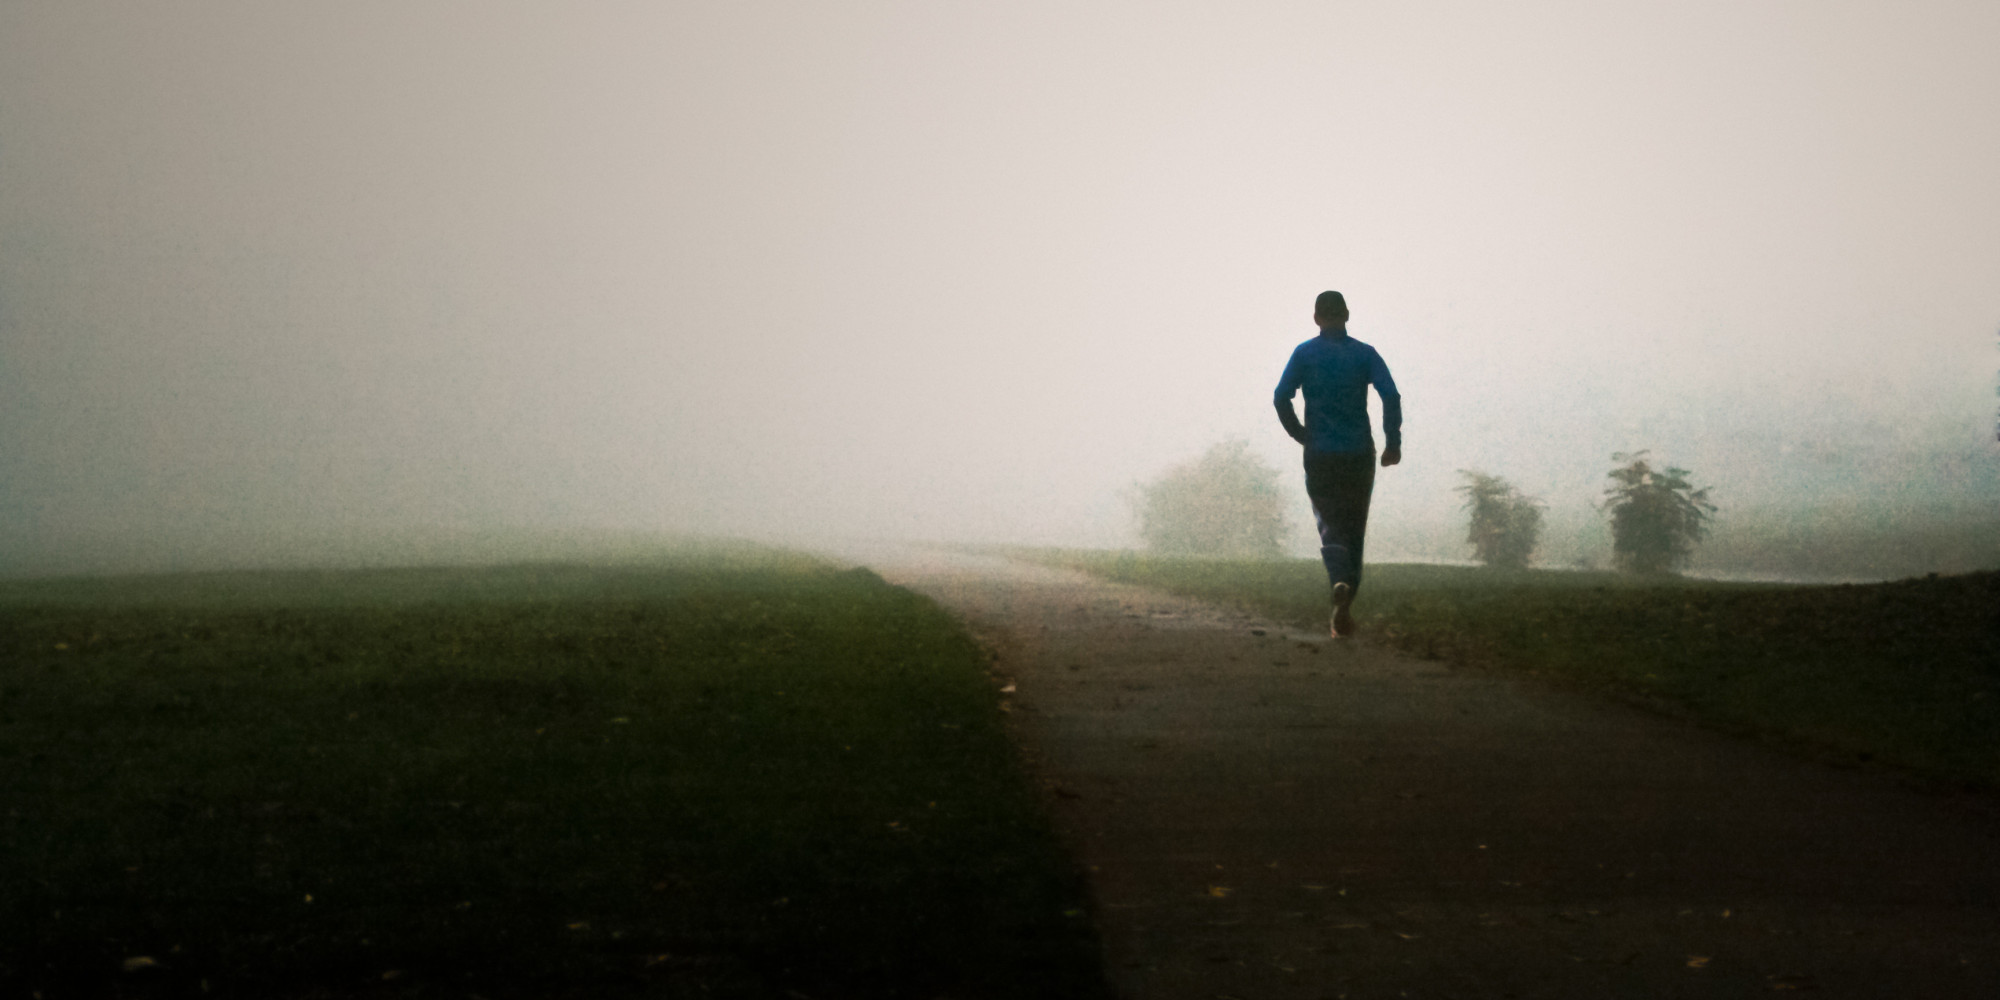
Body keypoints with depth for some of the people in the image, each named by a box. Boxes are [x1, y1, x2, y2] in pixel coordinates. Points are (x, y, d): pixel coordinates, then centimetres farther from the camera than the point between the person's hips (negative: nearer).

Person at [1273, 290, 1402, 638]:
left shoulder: (1304, 354, 2)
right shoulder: (1364, 354, 2)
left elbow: (1281, 398, -7)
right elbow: (1391, 397, -10)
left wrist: (1300, 434, 6)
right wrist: (1393, 443, -4)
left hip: (1319, 457, -1)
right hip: (1359, 454, 1)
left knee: (1331, 528, 3)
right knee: (1354, 530, 12)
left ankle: (1340, 581, -27)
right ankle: (1344, 607, 9)